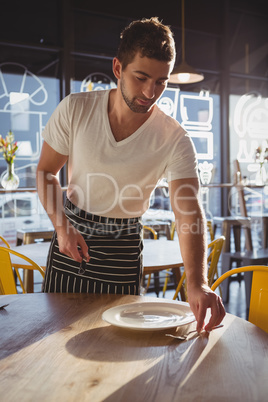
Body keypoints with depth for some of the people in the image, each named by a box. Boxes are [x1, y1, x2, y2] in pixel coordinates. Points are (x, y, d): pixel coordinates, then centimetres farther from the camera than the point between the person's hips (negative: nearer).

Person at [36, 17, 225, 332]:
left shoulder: (174, 140, -19)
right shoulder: (75, 110, -14)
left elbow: (189, 213, -28)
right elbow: (46, 171, -2)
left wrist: (197, 282, -43)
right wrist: (61, 226, -16)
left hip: (123, 248, -1)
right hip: (70, 233, 2)